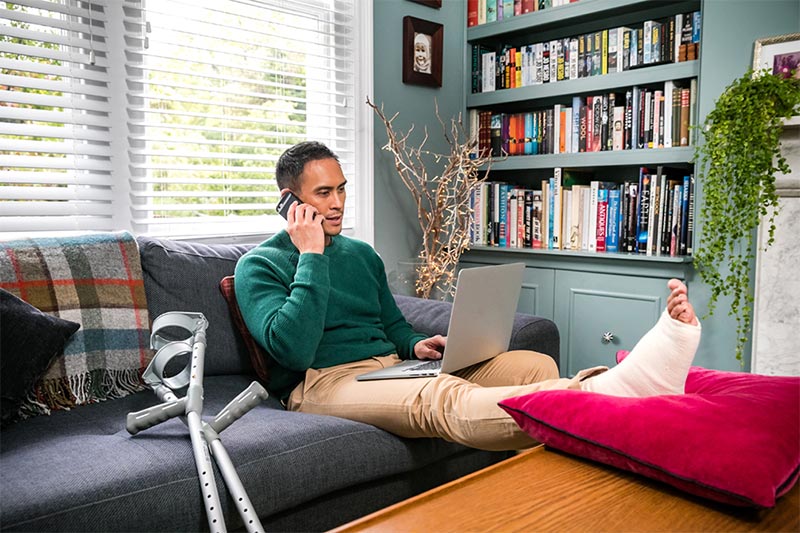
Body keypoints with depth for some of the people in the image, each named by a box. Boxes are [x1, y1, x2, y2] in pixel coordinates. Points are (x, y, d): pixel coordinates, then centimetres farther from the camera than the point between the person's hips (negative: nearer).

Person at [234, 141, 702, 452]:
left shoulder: (362, 253, 21)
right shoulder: (260, 265, 1)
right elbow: (292, 349, -15)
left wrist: (415, 346, 4)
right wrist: (311, 256, -13)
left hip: (392, 367, 7)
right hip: (323, 382, -7)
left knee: (534, 365, -15)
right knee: (440, 399, -40)